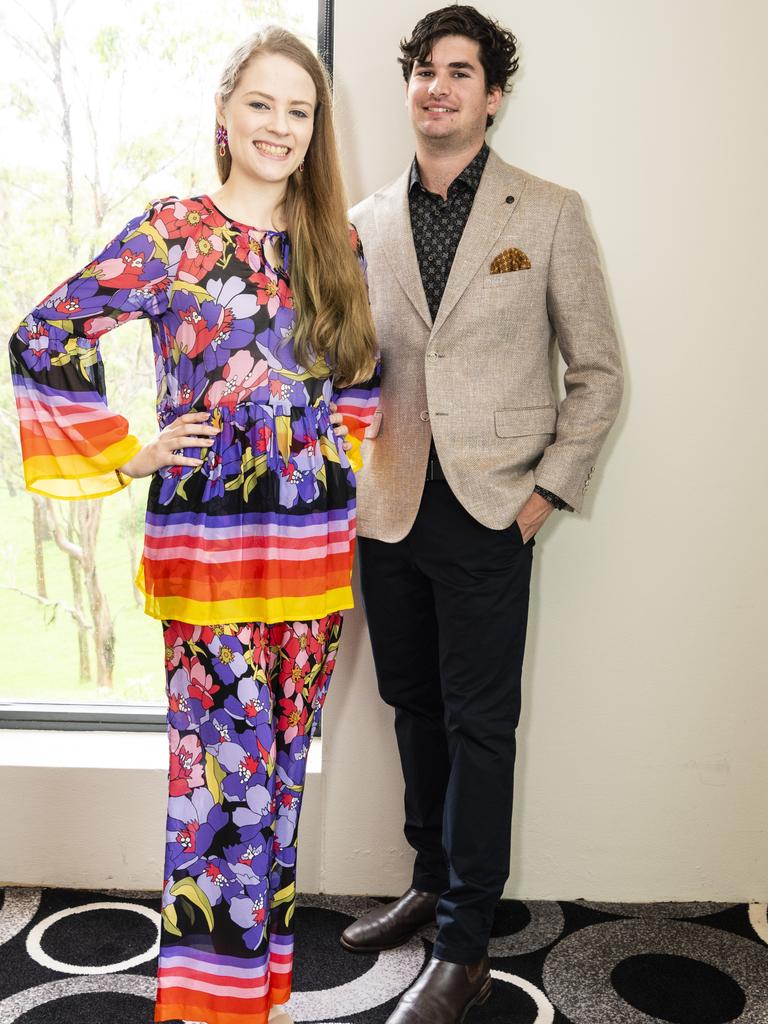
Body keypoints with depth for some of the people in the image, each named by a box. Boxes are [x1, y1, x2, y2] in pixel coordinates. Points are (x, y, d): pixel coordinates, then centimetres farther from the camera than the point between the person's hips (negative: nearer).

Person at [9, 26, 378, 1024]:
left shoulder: (337, 245, 10)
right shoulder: (171, 236, -4)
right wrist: (127, 457, -5)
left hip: (315, 541, 5)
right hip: (208, 541, -4)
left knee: (280, 764, 13)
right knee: (225, 770, -1)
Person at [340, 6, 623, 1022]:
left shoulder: (549, 215, 0)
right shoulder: (365, 223, 9)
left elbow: (598, 370, 1)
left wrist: (550, 489, -6)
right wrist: (351, 484, 5)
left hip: (488, 514, -3)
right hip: (388, 511, 4)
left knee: (479, 724, 2)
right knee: (415, 706, 15)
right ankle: (430, 882, 35)